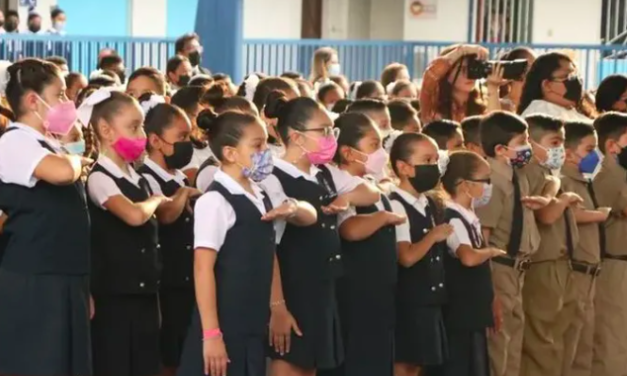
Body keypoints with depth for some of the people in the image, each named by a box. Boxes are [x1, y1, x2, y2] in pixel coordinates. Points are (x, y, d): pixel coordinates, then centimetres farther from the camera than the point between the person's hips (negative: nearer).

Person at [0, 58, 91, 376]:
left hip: (65, 282, 9)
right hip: (32, 284, -9)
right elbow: (62, 172, -32)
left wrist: (84, 287, 19)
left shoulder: (51, 146, 16)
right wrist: (78, 161, -8)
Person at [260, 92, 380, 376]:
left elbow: (372, 194, 21)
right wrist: (276, 306, -20)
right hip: (291, 294, -8)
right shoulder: (274, 181, -14)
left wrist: (346, 198, -2)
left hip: (322, 292, 9)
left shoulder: (326, 174, 11)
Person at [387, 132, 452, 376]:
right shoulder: (396, 206, -16)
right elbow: (407, 257, -23)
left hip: (430, 301, 9)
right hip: (408, 302, -9)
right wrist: (433, 236, -13)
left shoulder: (430, 205, 13)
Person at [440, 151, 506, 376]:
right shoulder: (453, 220, -16)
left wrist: (491, 306, 20)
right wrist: (491, 251, -14)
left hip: (474, 312, 10)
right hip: (460, 315, -10)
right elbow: (468, 257, -34)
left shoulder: (469, 218, 13)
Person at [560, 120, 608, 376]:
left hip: (587, 273, 9)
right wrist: (601, 214, -18)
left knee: (584, 345, 14)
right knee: (567, 342, -5)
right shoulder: (564, 182, -11)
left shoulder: (584, 183, 17)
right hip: (574, 272, -9)